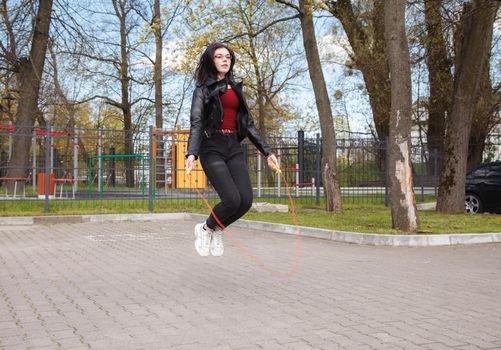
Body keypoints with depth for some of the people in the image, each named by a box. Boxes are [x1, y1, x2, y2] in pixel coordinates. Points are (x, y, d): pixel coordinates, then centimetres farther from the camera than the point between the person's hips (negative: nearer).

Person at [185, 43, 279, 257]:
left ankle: (217, 230, 18)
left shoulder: (235, 88, 20)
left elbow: (248, 125, 20)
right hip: (212, 147, -5)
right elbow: (196, 122, -8)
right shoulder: (203, 88, 4)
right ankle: (205, 229, 12)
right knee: (232, 200, -17)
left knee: (246, 200, -10)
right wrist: (192, 153, -23)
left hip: (234, 148, 5)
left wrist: (267, 151, 13)